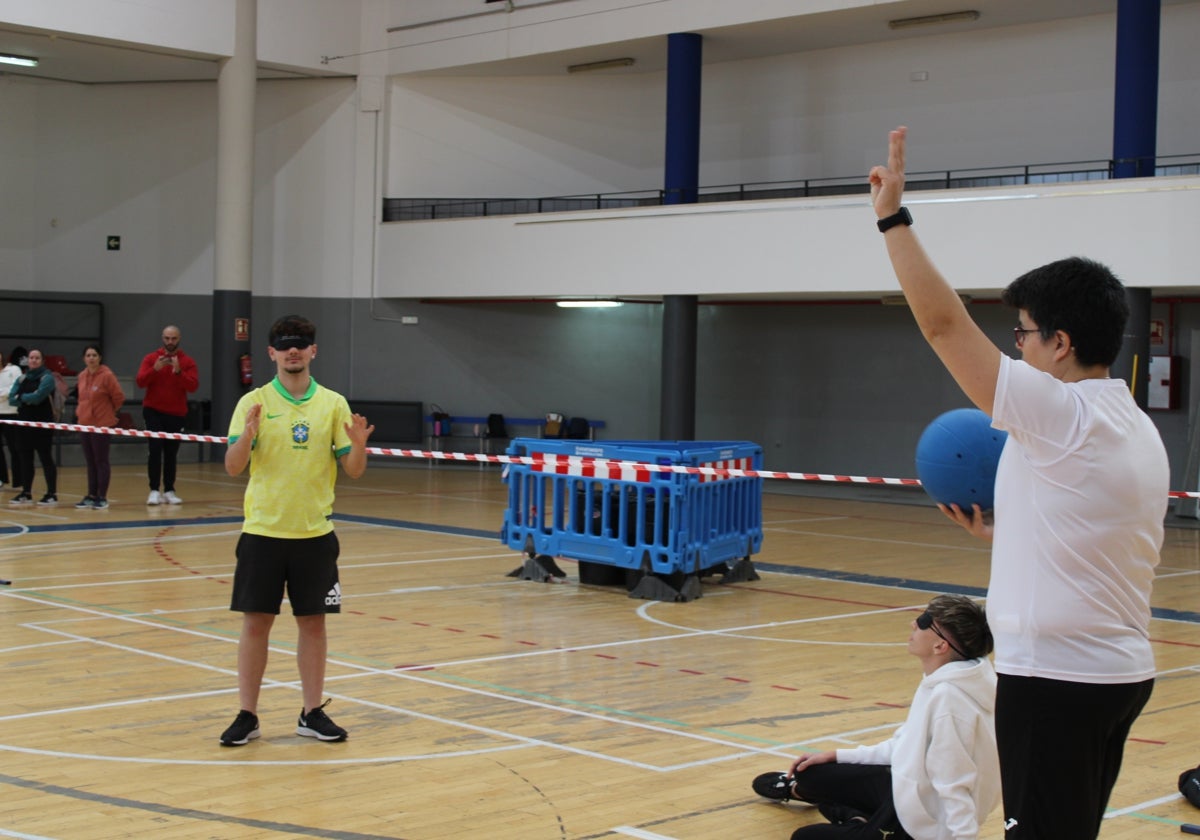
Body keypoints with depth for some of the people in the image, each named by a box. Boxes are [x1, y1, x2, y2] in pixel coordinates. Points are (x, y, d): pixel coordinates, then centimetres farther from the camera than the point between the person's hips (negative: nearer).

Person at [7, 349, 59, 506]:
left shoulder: (47, 377, -5)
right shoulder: (22, 378, 13)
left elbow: (37, 397, -19)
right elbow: (12, 399, 3)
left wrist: (21, 397, -4)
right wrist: (28, 398, -13)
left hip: (42, 424, -6)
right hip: (25, 423, 6)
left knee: (46, 458, -4)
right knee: (25, 459, 9)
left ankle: (52, 494, 0)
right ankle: (26, 494, 16)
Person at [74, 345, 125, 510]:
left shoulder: (107, 375, -13)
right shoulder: (82, 376, 7)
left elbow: (119, 397, -7)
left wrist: (110, 411, 5)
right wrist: (81, 411, 16)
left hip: (102, 425, -6)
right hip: (84, 424, 6)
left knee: (101, 461, -1)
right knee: (90, 462, 12)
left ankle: (102, 497, 4)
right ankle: (91, 496, 19)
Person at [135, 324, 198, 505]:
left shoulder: (187, 361, 1)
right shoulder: (151, 358, 3)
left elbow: (193, 386, -11)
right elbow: (140, 381, -8)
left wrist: (178, 371, -26)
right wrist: (155, 369, -24)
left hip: (176, 414, 1)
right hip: (154, 412, -1)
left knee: (171, 453, 3)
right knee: (155, 449, -9)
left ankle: (169, 491, 11)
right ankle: (154, 491, -7)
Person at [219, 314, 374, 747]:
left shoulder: (333, 403, 3)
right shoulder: (253, 402, -1)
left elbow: (353, 470, 2)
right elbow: (233, 466, -8)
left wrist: (358, 446, -20)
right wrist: (248, 435, -27)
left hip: (314, 532, 1)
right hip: (263, 531, -1)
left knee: (313, 621, 7)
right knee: (256, 622, 2)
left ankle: (312, 712, 18)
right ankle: (247, 715, 11)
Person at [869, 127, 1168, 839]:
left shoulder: (1062, 415, -16)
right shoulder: (1140, 431, 12)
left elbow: (943, 322, -17)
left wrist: (894, 217, -11)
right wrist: (1002, 531, 19)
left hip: (1056, 680, -10)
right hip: (1123, 673, 10)